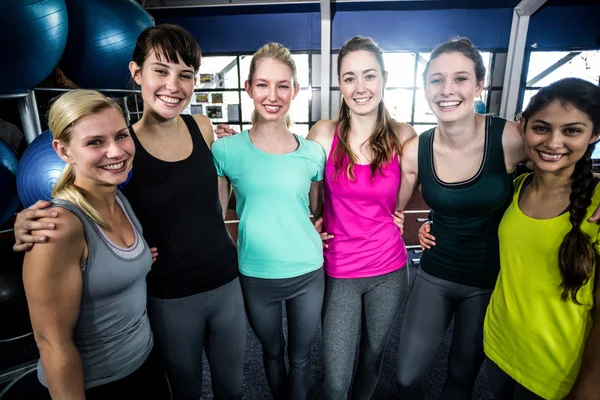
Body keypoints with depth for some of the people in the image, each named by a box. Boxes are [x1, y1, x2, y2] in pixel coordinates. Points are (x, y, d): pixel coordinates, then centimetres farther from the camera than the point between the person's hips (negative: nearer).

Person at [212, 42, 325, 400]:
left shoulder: (313, 152, -6)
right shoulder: (226, 149, -11)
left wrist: (321, 231, -5)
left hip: (308, 272, 1)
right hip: (255, 276, 0)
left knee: (300, 357, 21)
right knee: (272, 353, 26)